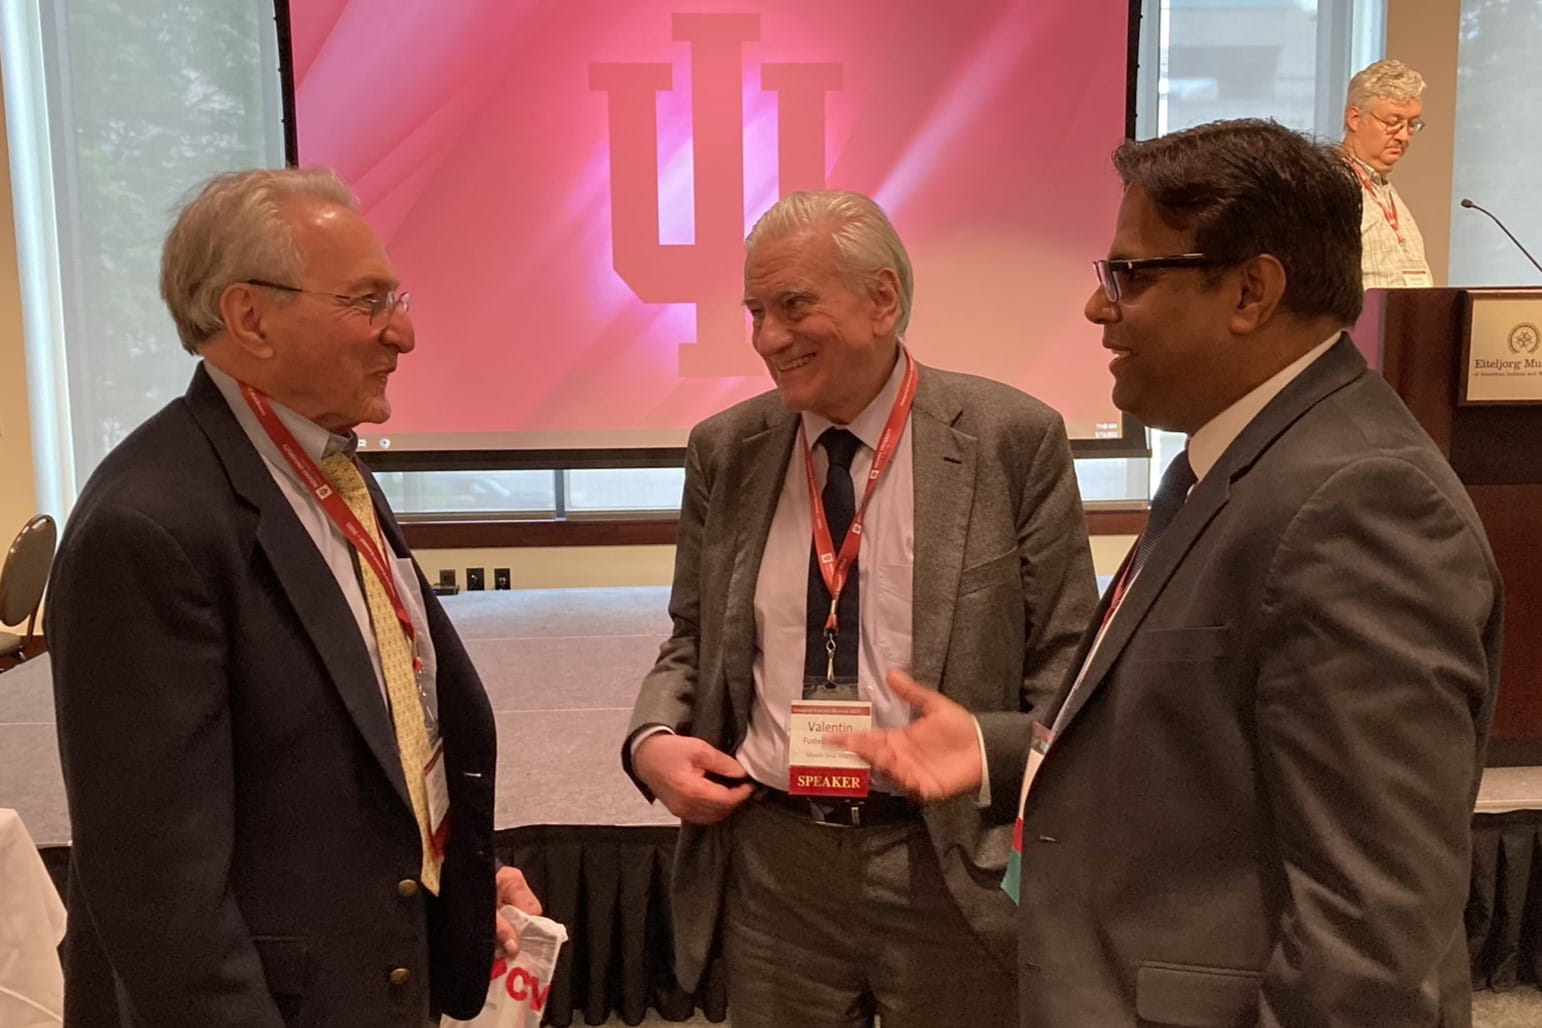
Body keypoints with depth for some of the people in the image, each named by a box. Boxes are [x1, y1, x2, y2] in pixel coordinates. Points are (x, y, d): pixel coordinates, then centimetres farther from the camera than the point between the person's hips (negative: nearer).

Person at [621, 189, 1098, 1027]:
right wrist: (653, 737, -7)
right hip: (768, 859, 3)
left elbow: (1066, 664, -4)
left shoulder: (1013, 439, -7)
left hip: (952, 861, -2)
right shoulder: (726, 450, 3)